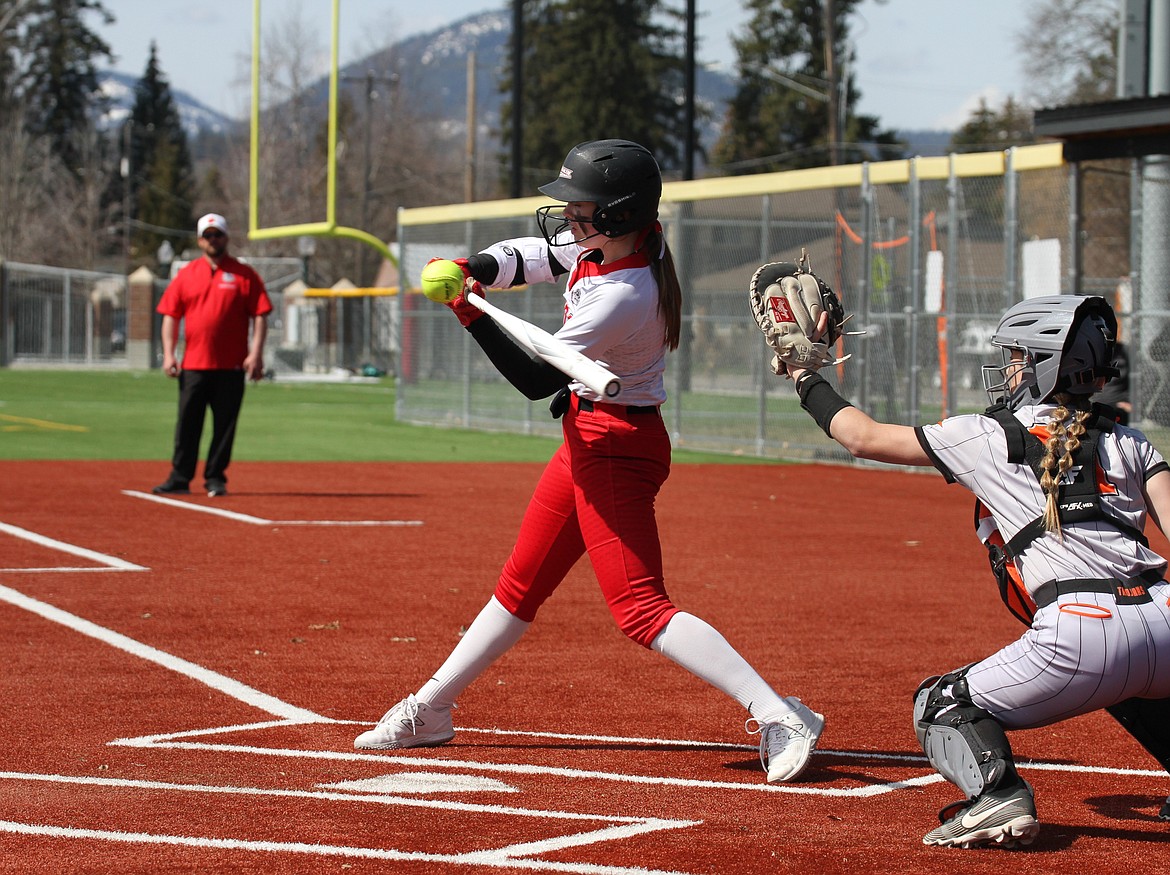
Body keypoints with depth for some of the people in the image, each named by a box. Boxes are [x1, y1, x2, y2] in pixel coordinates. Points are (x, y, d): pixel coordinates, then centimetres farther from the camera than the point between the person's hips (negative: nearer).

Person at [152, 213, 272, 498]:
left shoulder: (244, 275, 4)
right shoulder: (186, 275, 9)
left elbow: (260, 315, 0)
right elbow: (170, 315, 9)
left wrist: (256, 353, -11)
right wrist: (168, 354, -2)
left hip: (231, 367, -1)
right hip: (193, 365, 1)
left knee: (225, 426, 2)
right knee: (187, 424, 2)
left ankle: (215, 479, 11)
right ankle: (179, 479, 6)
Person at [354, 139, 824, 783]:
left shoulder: (622, 297, -28)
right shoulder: (617, 241, -2)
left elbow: (535, 380, -22)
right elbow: (536, 254, 16)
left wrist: (469, 314, -20)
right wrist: (472, 269, -2)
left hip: (616, 450, -10)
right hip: (588, 439, 10)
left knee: (640, 608, -15)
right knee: (520, 585, 19)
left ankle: (779, 717, -21)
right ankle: (429, 710, 31)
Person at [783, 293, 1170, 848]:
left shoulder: (988, 436, 10)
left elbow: (862, 436, 18)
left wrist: (803, 374, 32)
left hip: (1078, 634, -5)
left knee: (942, 705, 15)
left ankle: (999, 794, -13)